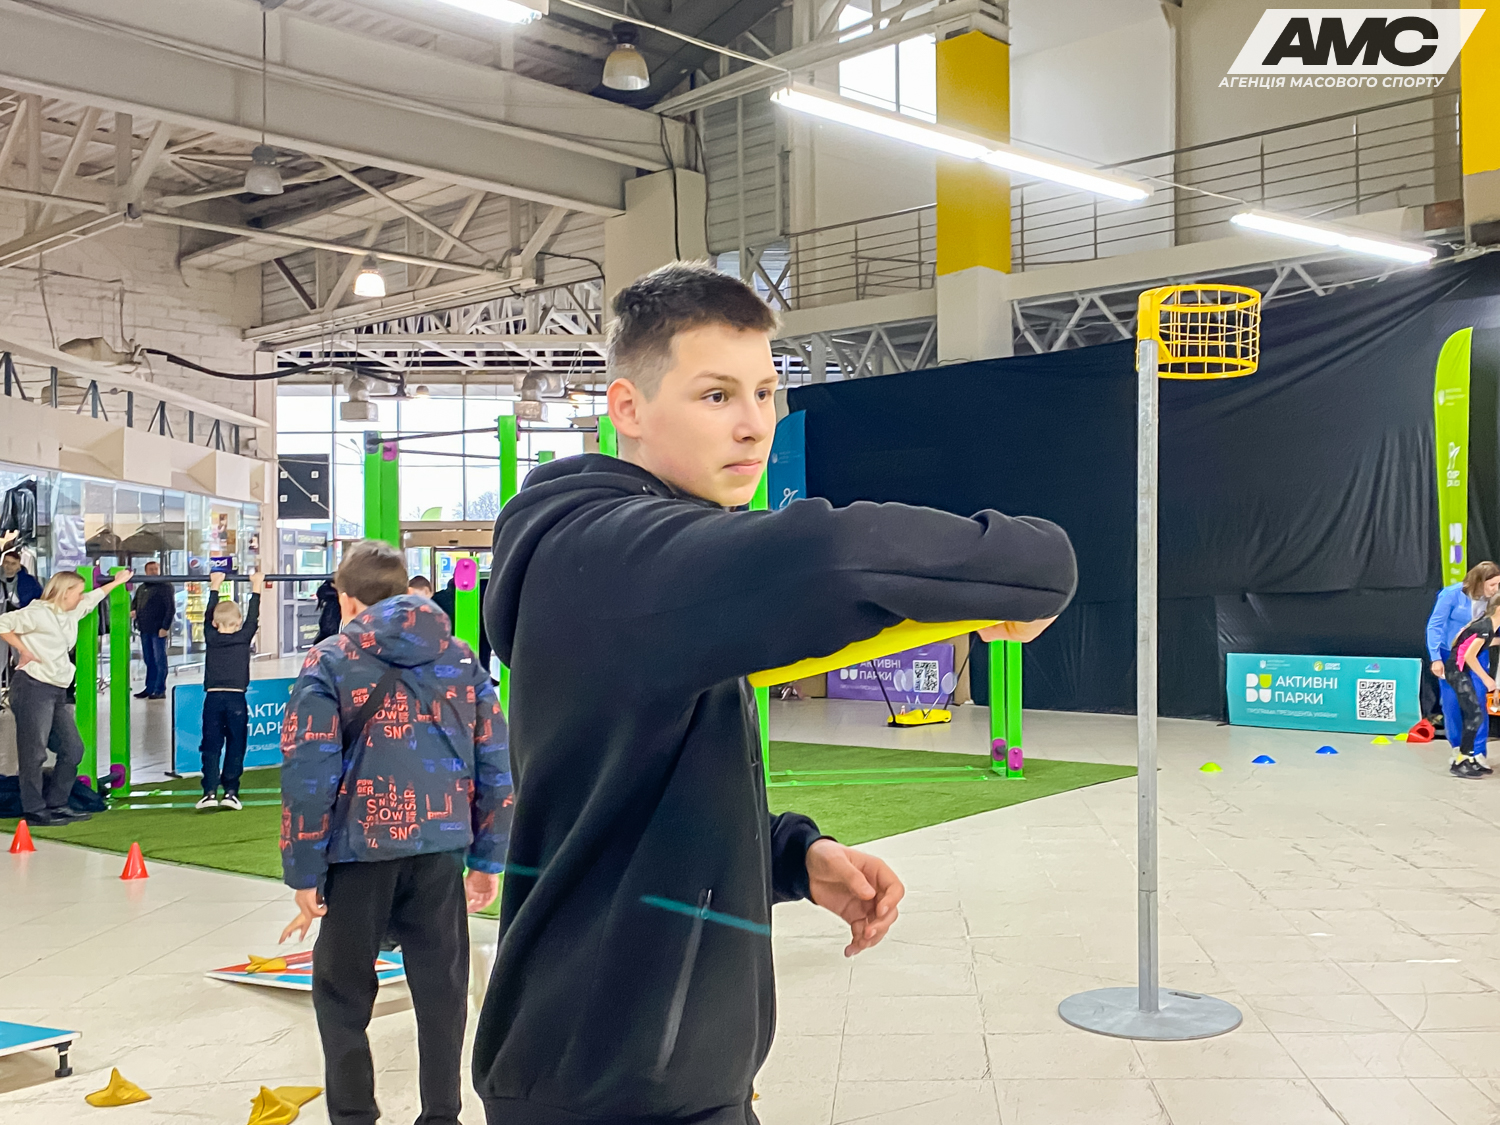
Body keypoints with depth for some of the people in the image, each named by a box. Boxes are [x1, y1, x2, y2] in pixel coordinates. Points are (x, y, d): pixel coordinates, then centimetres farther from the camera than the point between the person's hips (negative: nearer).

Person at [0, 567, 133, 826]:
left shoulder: (72, 614, 16)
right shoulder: (38, 613, -10)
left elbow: (94, 598, 34)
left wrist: (117, 582, 44)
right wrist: (23, 650, -14)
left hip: (57, 691, 9)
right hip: (33, 688, -9)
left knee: (72, 749, 9)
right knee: (34, 753, -5)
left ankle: (55, 805, 18)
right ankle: (34, 811, 1)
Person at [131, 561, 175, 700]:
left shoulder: (165, 586, -4)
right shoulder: (142, 588, 17)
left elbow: (171, 608, -9)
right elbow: (135, 604, 26)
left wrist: (165, 627, -14)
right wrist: (133, 611, 2)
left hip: (159, 630, -7)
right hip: (145, 630, 7)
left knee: (159, 660, -3)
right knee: (149, 660, 11)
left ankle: (160, 690, 1)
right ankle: (150, 688, 17)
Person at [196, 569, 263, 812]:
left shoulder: (211, 637, 5)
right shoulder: (244, 637, 2)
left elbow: (209, 614, 20)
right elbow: (253, 617, 14)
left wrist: (214, 587, 30)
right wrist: (256, 588, 23)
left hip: (213, 698, 1)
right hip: (236, 698, -1)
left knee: (211, 746, 4)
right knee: (236, 746, 5)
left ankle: (210, 792, -2)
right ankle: (230, 791, 2)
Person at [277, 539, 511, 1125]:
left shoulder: (329, 663, -3)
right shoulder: (460, 658, 8)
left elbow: (309, 774, -9)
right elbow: (495, 763, 6)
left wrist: (304, 873, -3)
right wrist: (488, 858, 12)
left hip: (362, 849, -3)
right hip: (441, 849, 3)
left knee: (342, 994, 14)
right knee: (441, 990, 13)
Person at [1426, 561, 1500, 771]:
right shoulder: (1452, 594, -18)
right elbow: (1434, 626, -15)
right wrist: (1435, 658, -18)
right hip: (1450, 655, -1)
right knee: (1452, 704, 4)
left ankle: (1478, 753, -1)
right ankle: (1457, 749, 20)